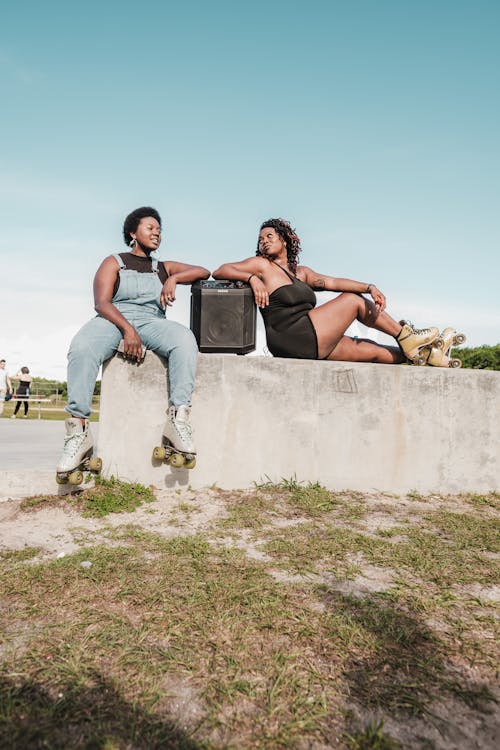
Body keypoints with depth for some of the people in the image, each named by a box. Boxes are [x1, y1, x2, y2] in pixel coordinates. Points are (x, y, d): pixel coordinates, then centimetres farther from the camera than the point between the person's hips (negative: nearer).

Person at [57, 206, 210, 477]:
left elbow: (203, 271, 16)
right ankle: (78, 430, -36)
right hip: (113, 320, -2)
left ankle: (178, 417, -40)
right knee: (81, 347, -36)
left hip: (151, 322, 2)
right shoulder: (114, 262, 16)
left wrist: (174, 278, -4)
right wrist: (128, 329, -19)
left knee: (185, 339, -33)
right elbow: (101, 302, -1)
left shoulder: (164, 268, 25)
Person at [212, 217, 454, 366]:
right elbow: (219, 271, -6)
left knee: (370, 350, 8)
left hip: (309, 344, 7)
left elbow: (332, 282, 6)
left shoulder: (301, 272, 20)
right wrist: (252, 278, -23)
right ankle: (405, 336, 11)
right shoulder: (261, 265, 3)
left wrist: (369, 287, -9)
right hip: (293, 338, -7)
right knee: (353, 300, 0)